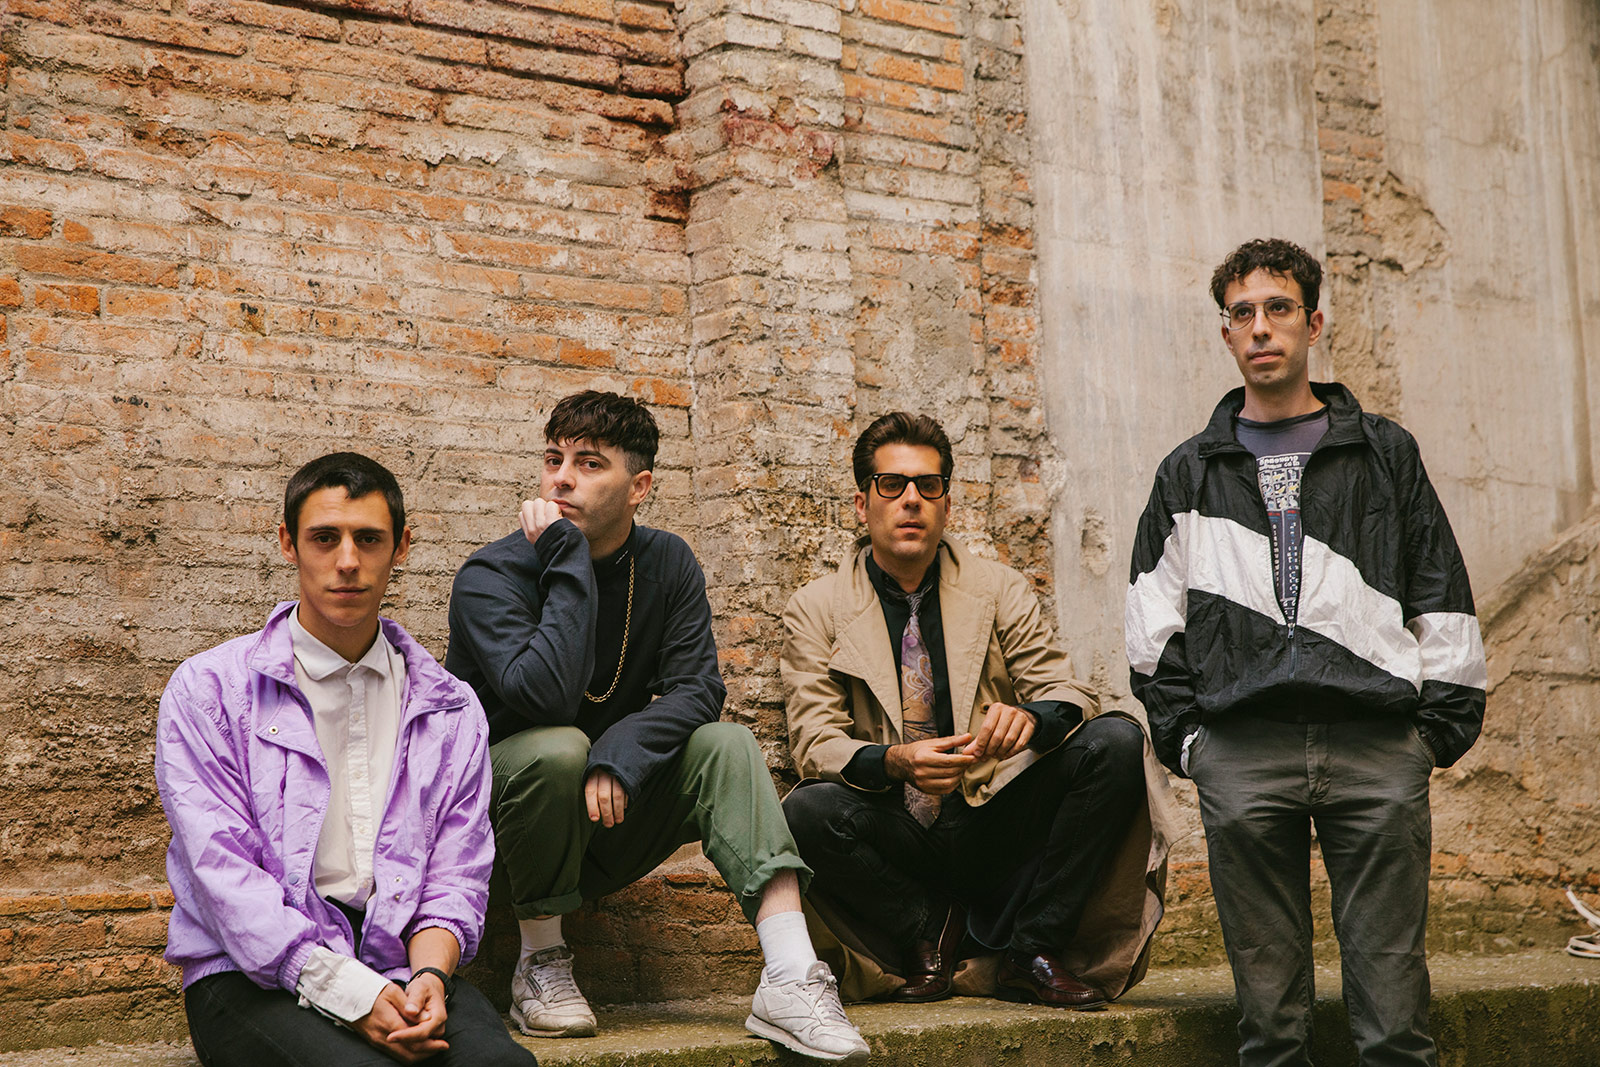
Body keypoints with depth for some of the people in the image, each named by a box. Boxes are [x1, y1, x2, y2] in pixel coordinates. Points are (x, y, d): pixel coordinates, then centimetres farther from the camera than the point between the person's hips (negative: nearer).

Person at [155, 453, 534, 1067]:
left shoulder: (451, 711, 15)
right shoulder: (206, 690, 3)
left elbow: (456, 880, 10)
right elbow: (222, 872, -7)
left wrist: (429, 977, -13)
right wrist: (345, 990, -19)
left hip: (397, 969, 2)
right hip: (253, 975, -2)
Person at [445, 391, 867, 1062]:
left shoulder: (667, 565, 0)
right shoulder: (490, 577, -15)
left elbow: (698, 689, -12)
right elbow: (545, 695, -32)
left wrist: (621, 756, -30)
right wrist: (569, 560, -28)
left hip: (605, 822, 4)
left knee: (725, 743, -19)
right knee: (559, 748, -34)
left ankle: (790, 975, -32)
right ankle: (540, 963, -16)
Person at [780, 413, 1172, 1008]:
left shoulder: (1000, 591, 8)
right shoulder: (816, 611, 3)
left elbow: (1068, 695, 0)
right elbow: (815, 741, -7)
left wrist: (1029, 718, -26)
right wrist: (894, 762, -29)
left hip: (991, 826, 2)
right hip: (895, 837, -2)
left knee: (1116, 741, -20)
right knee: (807, 812, -34)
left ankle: (1030, 950, -9)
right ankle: (930, 932, -5)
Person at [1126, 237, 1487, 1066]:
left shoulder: (1385, 454, 15)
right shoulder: (1190, 474, 16)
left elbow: (1442, 601, 13)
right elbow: (1153, 624, 13)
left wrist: (1445, 725, 4)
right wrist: (1183, 735, 3)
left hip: (1377, 749, -1)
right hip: (1243, 755, 1)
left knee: (1393, 999, -2)